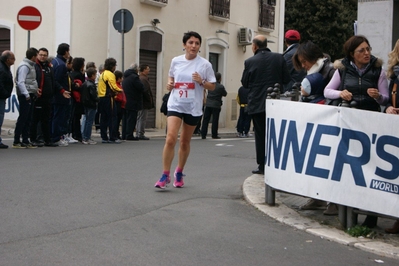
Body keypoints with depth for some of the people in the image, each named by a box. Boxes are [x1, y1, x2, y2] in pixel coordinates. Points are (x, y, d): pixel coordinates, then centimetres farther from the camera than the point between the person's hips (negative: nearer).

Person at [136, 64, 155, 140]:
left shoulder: (139, 78, 15)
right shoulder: (144, 79, -15)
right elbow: (145, 91, -21)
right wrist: (150, 100, -12)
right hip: (144, 102, -10)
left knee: (139, 118, 14)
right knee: (143, 119, -6)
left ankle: (138, 133, 19)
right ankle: (141, 134, -4)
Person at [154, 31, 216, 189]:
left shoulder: (204, 64, -3)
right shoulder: (176, 61, 3)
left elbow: (212, 87, 2)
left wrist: (201, 82, -17)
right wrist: (169, 84, -1)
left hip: (193, 107, 0)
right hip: (175, 104, 0)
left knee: (185, 142, 10)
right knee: (170, 139, -15)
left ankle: (179, 173, 30)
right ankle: (165, 175, -7)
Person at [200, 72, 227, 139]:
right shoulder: (221, 87, -11)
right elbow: (225, 94, 2)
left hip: (208, 104, 4)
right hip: (216, 105, -3)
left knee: (205, 119, 5)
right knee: (215, 120, 3)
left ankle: (203, 134, 4)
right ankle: (214, 135, 7)